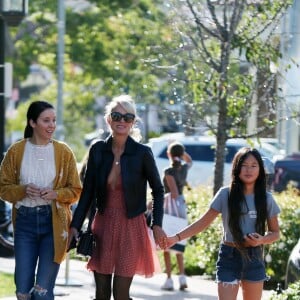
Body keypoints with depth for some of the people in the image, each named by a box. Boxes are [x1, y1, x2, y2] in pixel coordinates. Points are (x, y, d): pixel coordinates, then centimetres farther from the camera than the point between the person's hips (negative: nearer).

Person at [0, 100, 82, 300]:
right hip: (25, 221, 1)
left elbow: (75, 191, 5)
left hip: (54, 222, -1)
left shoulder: (64, 152, 1)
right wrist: (23, 190, -14)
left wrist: (55, 194, -14)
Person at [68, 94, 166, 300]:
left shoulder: (142, 153, -8)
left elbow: (158, 189, 2)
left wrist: (157, 225, -6)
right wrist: (75, 226, 2)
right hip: (103, 225, 3)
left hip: (130, 227, -3)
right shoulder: (98, 150, 0)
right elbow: (88, 192, 6)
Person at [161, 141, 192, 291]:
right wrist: (181, 151, 18)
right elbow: (189, 160, 30)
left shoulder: (169, 171, -14)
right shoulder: (185, 168, 4)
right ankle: (182, 277, 5)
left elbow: (174, 192, -21)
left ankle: (169, 280, -1)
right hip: (182, 206, 6)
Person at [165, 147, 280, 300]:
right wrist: (177, 237, -10)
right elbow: (203, 222, 0)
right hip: (229, 257, -2)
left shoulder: (266, 199, 1)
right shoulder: (226, 195, -4)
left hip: (254, 258, 2)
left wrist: (261, 240, -12)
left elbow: (275, 233, 10)